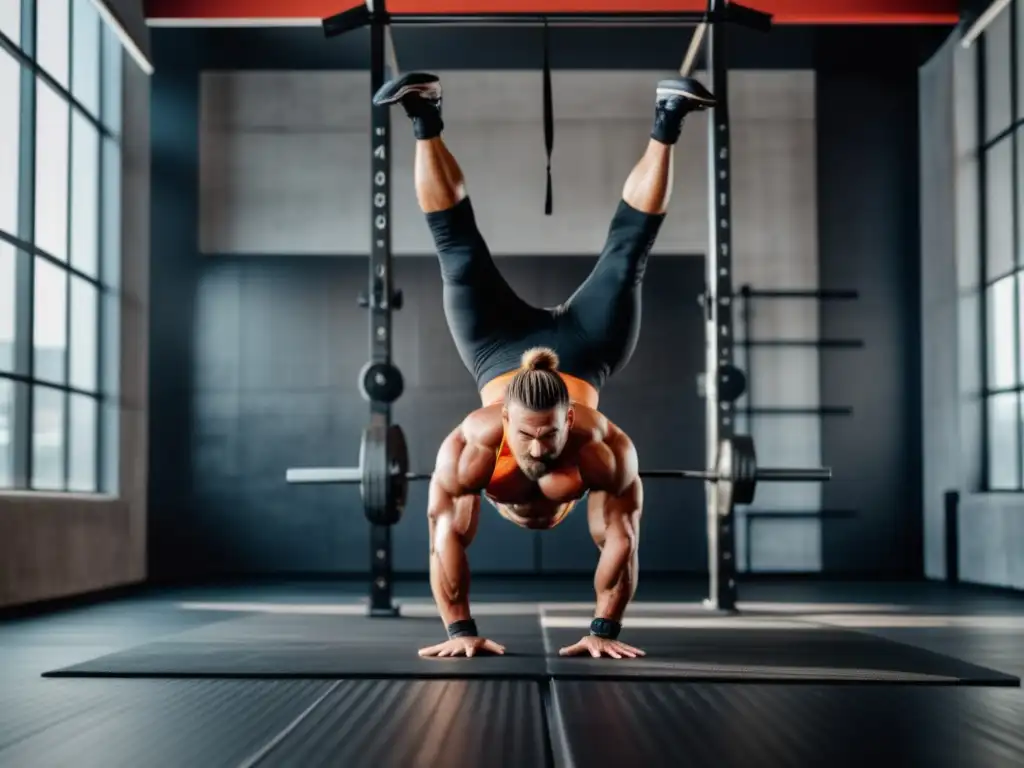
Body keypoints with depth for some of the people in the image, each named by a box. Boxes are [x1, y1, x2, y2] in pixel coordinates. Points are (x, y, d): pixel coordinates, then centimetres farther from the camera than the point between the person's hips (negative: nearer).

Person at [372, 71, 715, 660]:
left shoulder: (604, 449, -40)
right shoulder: (470, 446, -40)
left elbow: (619, 540, -33)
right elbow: (448, 536, -34)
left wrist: (606, 630, -32)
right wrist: (460, 629, -33)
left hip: (583, 355, 0)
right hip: (500, 354, 0)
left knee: (626, 251, 13)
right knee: (458, 245, 13)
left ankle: (667, 123, 23)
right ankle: (427, 122, 21)